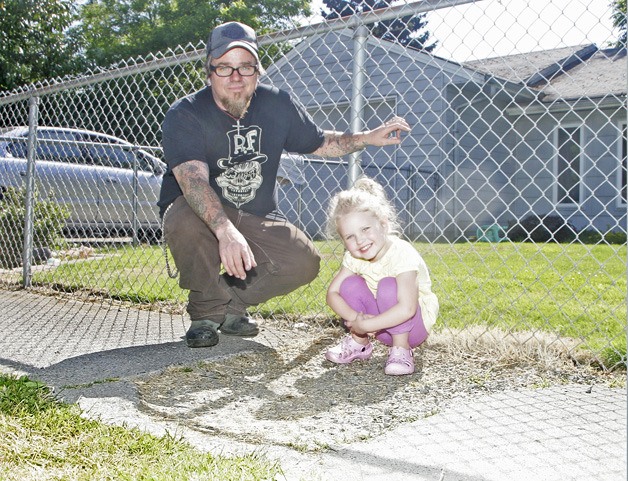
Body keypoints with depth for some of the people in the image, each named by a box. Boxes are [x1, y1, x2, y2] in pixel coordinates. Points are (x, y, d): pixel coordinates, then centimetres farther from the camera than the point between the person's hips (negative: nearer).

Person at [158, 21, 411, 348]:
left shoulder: (278, 106, -4)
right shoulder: (184, 115, -20)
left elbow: (319, 143, 12)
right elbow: (193, 180, -37)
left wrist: (369, 138, -5)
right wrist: (226, 231, -54)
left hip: (256, 222, 4)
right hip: (202, 217, -3)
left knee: (304, 261, -20)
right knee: (186, 219, -38)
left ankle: (231, 300, 5)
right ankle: (207, 309, -10)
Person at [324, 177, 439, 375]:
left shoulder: (401, 253, -29)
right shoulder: (354, 257, -9)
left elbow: (406, 309, -40)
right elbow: (332, 293, -11)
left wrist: (364, 325, -34)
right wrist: (355, 318, -29)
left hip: (414, 325, -6)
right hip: (382, 326, 6)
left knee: (388, 286, -32)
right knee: (351, 284, -17)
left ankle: (401, 350, -15)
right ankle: (358, 344, 4)